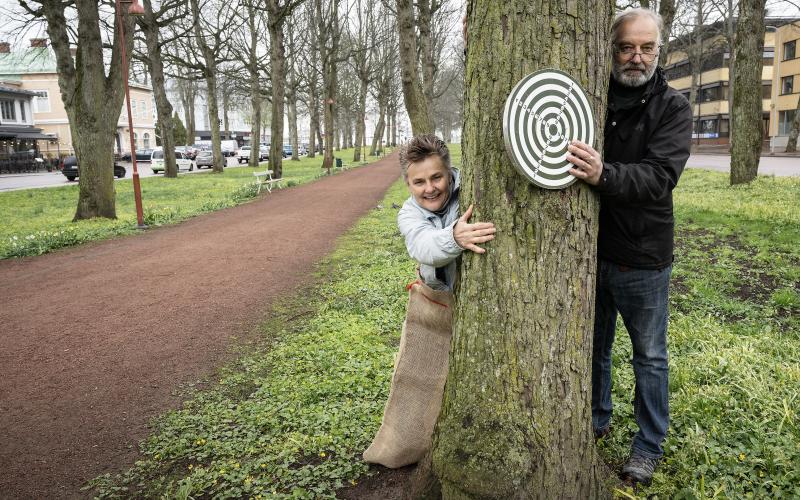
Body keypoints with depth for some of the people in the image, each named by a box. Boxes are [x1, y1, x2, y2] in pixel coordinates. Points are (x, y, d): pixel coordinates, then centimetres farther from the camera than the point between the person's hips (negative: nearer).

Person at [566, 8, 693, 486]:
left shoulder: (673, 107, -8)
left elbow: (660, 176, -23)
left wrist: (604, 175, -41)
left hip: (642, 258, -3)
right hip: (590, 250, 3)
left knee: (650, 356, 11)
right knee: (594, 345, 18)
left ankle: (650, 445, 29)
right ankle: (598, 419, 40)